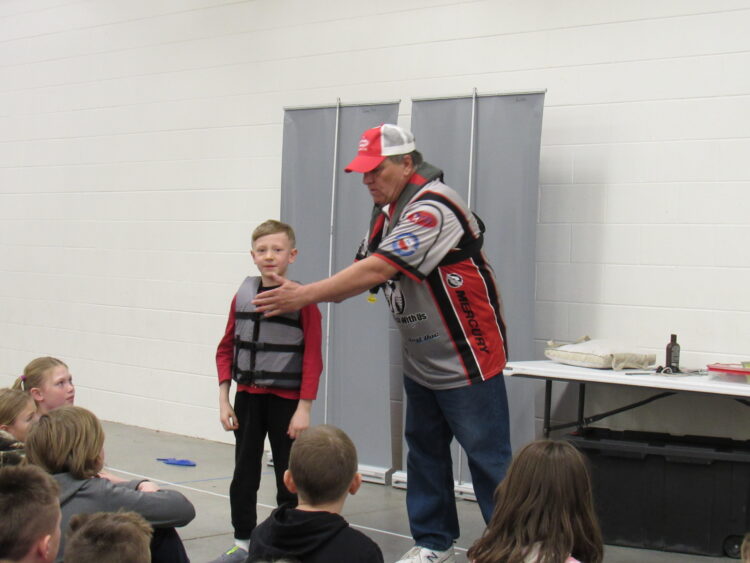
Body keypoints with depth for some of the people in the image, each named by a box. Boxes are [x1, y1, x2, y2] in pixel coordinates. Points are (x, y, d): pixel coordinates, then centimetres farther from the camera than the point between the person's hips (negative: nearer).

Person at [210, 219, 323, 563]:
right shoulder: (242, 296, 2)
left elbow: (313, 358, -11)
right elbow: (226, 349, 8)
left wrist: (304, 409, -12)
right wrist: (223, 400, 3)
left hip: (286, 400, -4)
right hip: (247, 398, 4)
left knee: (288, 478, 7)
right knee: (244, 474, 11)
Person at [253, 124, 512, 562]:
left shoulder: (433, 206, -22)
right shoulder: (388, 212, 9)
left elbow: (378, 269, -29)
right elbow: (366, 272, 6)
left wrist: (305, 295, -27)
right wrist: (301, 296, -9)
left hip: (467, 358, -9)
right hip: (421, 362, 9)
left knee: (489, 460, -3)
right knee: (425, 451, 15)